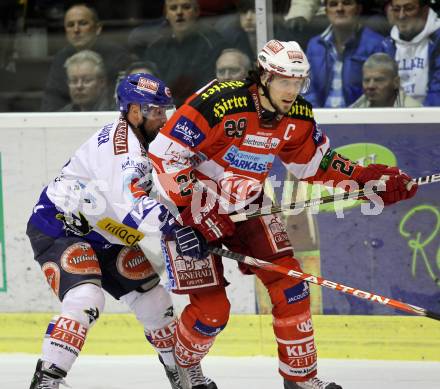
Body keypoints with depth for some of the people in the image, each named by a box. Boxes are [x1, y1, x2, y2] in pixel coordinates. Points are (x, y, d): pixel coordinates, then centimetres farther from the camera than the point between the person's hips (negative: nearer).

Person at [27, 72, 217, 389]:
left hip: (103, 236, 10)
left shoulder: (144, 145, 7)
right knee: (85, 299, -30)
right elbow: (132, 203, -38)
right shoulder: (120, 142, -24)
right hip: (58, 230, -10)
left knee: (152, 297, 11)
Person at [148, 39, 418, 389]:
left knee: (289, 283, -4)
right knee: (212, 309, -9)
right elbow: (165, 153, -26)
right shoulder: (219, 104, -29)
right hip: (188, 203, -6)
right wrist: (199, 210, -27)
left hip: (246, 205, 6)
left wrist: (371, 179, -3)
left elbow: (317, 163, 9)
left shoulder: (298, 117, -7)